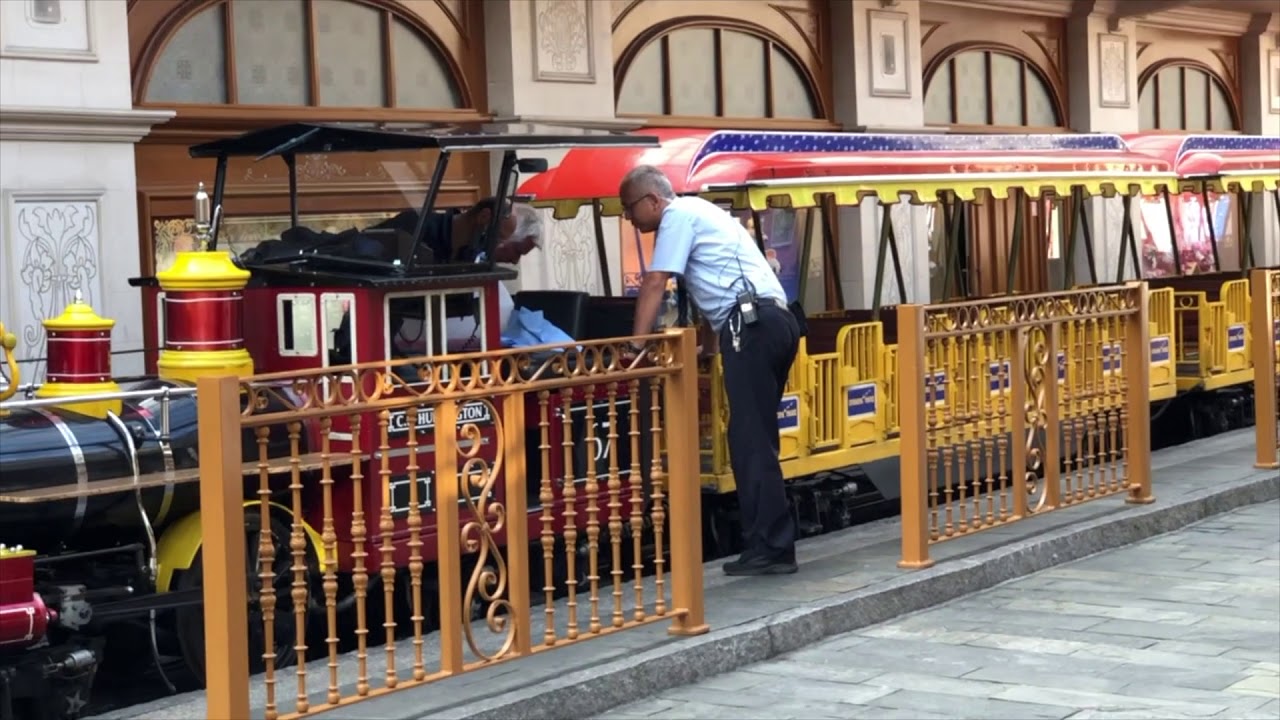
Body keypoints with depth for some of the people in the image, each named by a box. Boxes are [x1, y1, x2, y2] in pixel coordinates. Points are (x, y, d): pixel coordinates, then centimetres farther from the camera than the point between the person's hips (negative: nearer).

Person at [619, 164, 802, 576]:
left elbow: (654, 284, -5)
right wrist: (712, 343, 33)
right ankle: (768, 543, 8)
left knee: (751, 441, -10)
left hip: (752, 324, -10)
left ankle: (770, 548, -12)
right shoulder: (697, 213, 28)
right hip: (774, 321, 10)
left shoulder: (678, 214, 0)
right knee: (755, 438, 9)